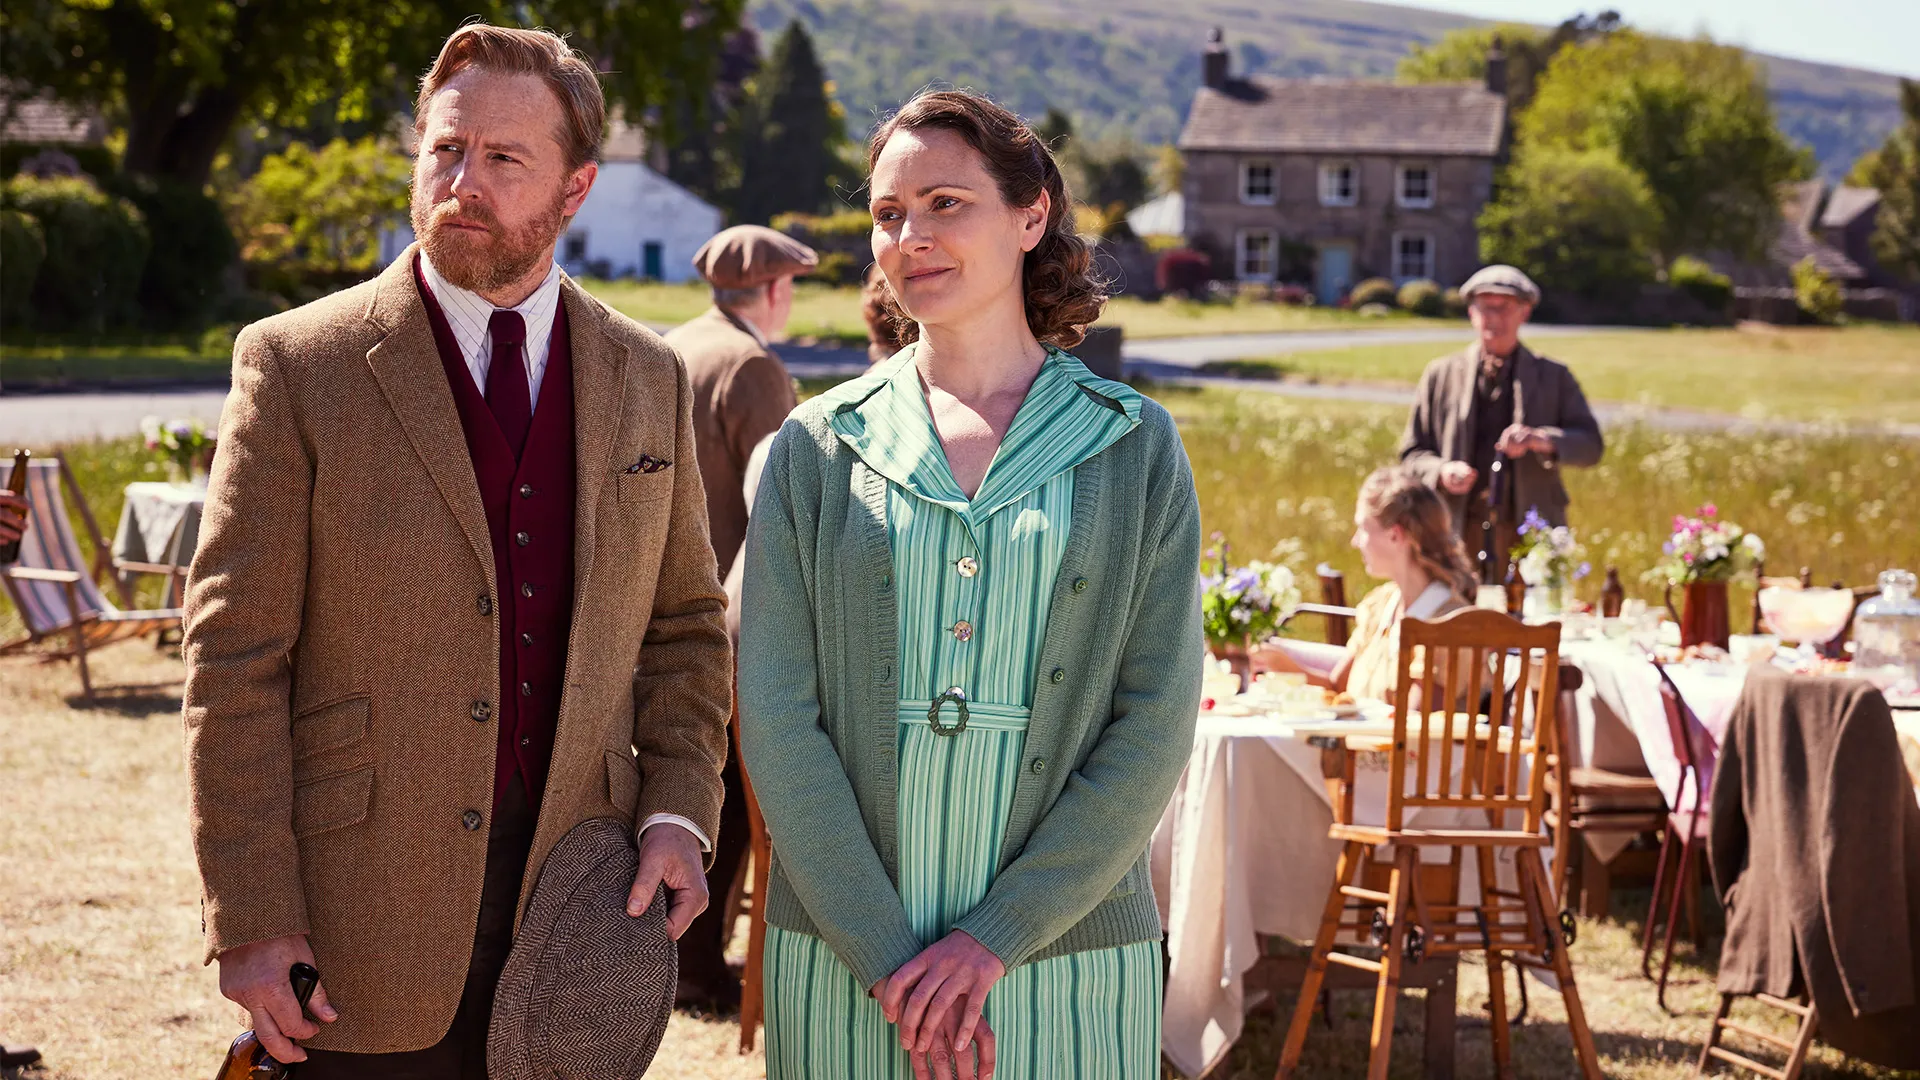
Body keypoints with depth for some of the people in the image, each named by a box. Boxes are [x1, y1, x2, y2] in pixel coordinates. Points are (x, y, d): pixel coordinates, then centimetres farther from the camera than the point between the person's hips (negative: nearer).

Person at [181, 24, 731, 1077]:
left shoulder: (647, 380, 8)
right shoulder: (296, 366, -5)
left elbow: (686, 625, 15)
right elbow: (232, 658, -7)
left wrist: (679, 813, -1)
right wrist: (248, 919, -11)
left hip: (578, 902, 3)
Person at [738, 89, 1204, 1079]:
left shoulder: (1135, 447, 3)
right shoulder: (815, 448, 4)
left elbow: (1156, 726, -3)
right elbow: (776, 716, -2)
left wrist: (992, 939, -11)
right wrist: (889, 961, -11)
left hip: (1066, 960, 0)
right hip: (841, 963, 0)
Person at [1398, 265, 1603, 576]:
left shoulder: (1554, 377, 12)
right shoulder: (1440, 375, 13)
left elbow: (1591, 445, 3)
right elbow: (1412, 453, 13)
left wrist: (1540, 440, -17)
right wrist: (1441, 472, -9)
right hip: (1458, 537, 0)